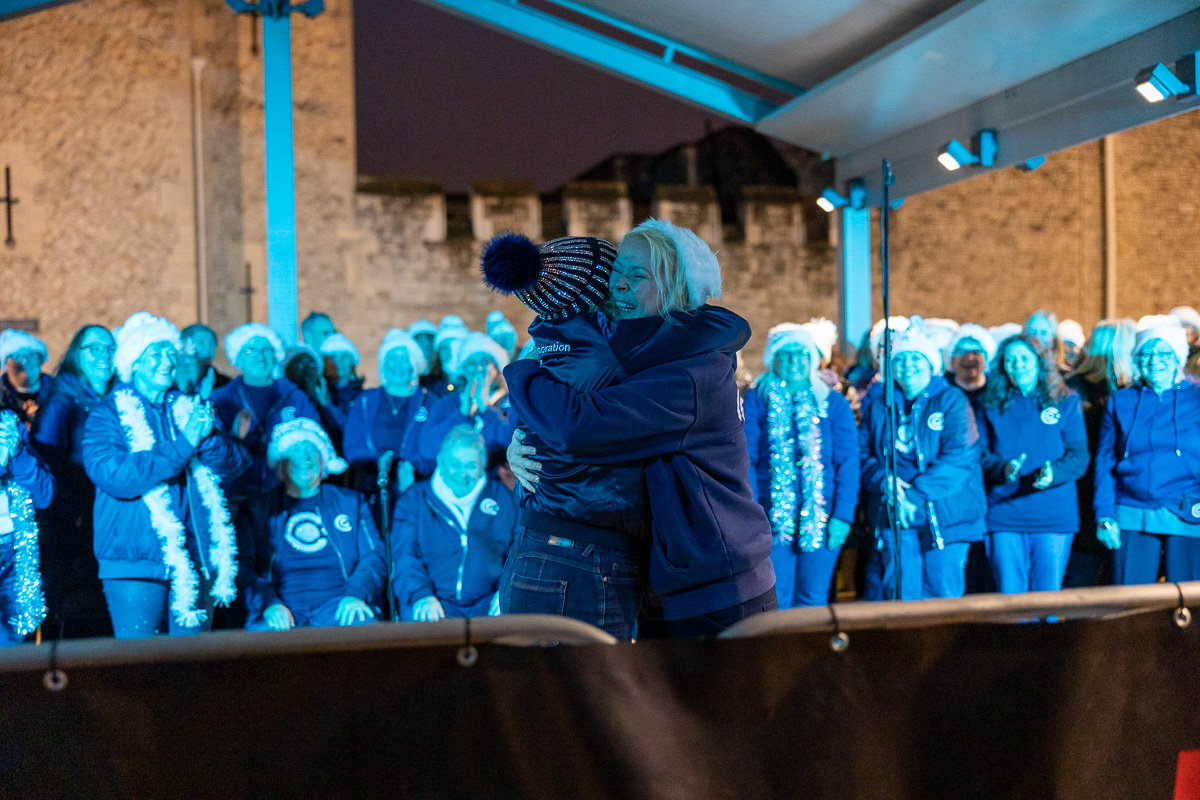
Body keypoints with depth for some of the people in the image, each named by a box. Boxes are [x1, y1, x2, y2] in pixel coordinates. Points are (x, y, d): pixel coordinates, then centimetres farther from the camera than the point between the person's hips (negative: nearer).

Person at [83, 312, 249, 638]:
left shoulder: (192, 410, 15)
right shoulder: (108, 414, 2)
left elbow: (236, 465, 6)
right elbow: (113, 475, -16)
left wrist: (208, 437, -15)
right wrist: (183, 445, -17)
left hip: (195, 563, 4)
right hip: (136, 564, -4)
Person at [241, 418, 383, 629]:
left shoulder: (351, 503, 20)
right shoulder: (257, 509, 17)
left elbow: (374, 556, 9)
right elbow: (246, 568, 6)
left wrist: (356, 595, -11)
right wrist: (269, 604, -14)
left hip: (341, 610, 1)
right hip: (281, 612, 0)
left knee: (362, 624, -32)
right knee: (263, 629, -34)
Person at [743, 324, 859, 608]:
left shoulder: (833, 403, 8)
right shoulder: (757, 400, 5)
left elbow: (848, 462, 3)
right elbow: (746, 458, 0)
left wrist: (843, 515, -6)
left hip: (821, 517, 1)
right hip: (773, 517, -1)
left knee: (813, 600, 1)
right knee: (775, 602, -3)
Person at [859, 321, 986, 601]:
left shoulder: (952, 401, 0)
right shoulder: (877, 405, 13)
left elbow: (959, 457, -11)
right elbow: (863, 452, 8)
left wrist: (915, 494, -17)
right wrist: (884, 481, -13)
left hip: (944, 517, -2)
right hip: (894, 517, 3)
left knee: (944, 595, -2)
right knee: (903, 596, 1)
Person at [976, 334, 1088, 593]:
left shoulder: (1066, 403, 8)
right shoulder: (990, 406, 10)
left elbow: (1079, 457, 2)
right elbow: (979, 454, 4)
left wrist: (1053, 473, -19)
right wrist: (1003, 468, -16)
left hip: (1054, 517, 0)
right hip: (1004, 518, 1)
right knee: (1009, 601, 1)